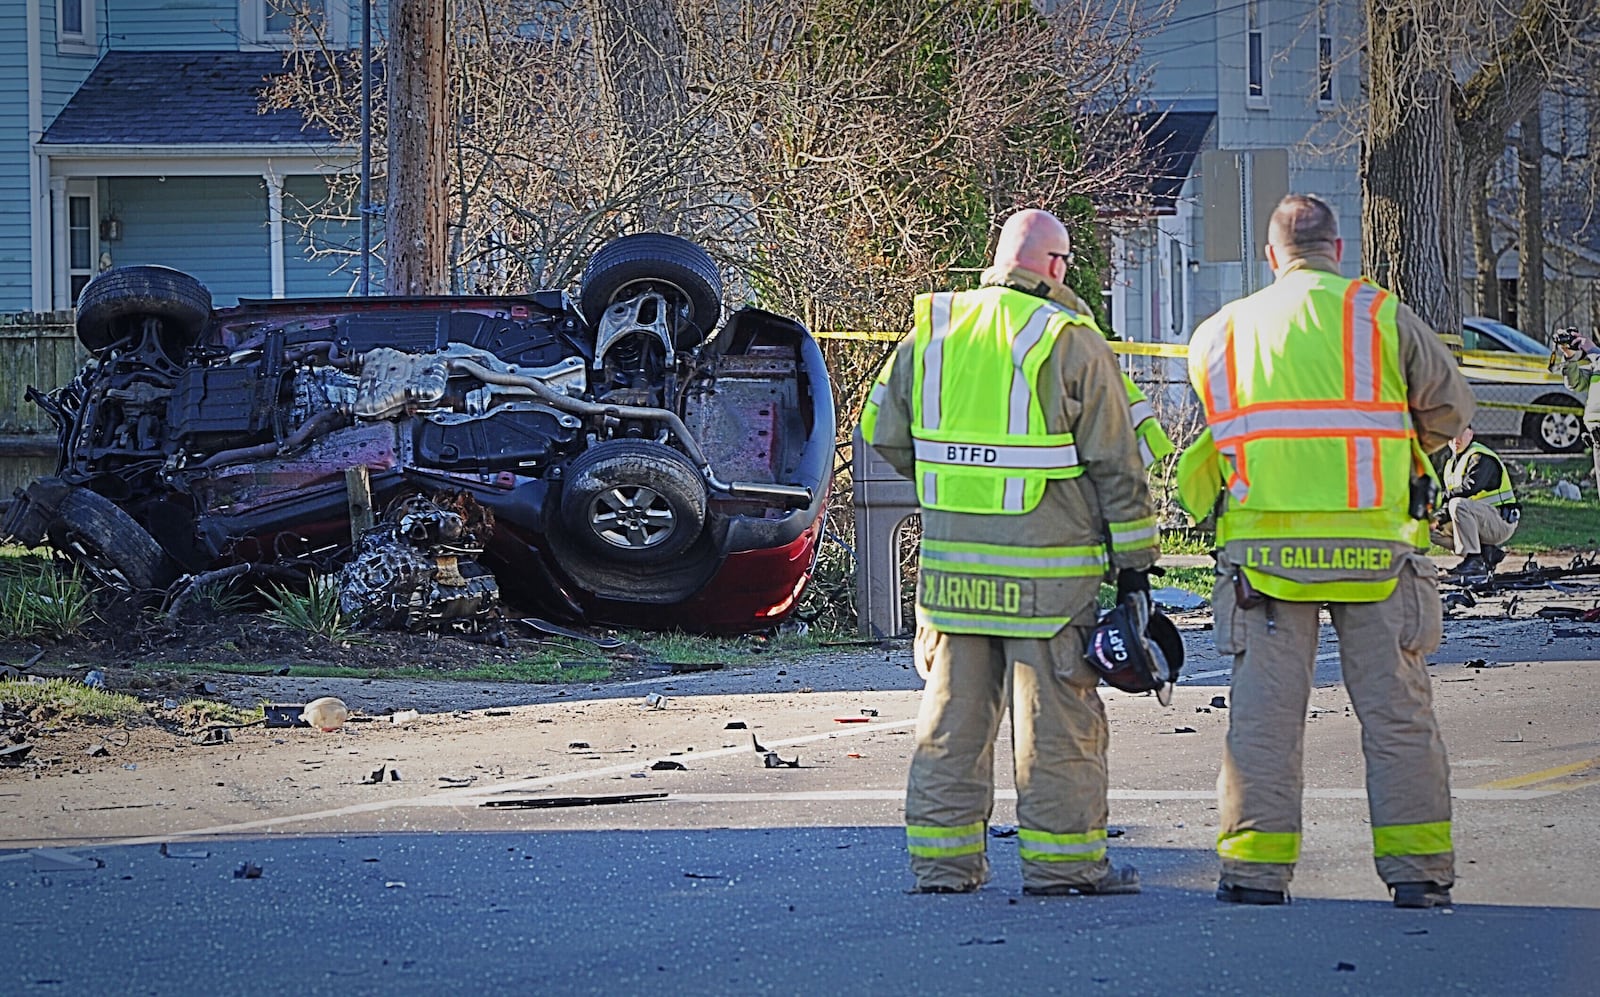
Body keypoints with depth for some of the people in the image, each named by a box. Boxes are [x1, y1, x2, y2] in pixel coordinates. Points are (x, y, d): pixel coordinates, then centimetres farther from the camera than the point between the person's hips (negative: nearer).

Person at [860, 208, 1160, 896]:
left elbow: (883, 432, 14)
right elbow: (1116, 463, -6)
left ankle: (942, 859, 12)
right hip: (1049, 573, -4)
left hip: (951, 566, 5)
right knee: (1058, 717, 2)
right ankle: (1061, 859, 5)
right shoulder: (1072, 342, -7)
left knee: (952, 712, 10)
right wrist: (1134, 558, 0)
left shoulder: (931, 331, 6)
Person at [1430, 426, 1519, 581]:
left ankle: (1474, 561, -29)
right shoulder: (1451, 464, 16)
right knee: (1431, 530, 4)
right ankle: (1487, 553, 1)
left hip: (1501, 522, -9)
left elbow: (1468, 489, -28)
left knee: (1458, 505, -33)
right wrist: (1438, 518, -6)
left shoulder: (1481, 458, -12)